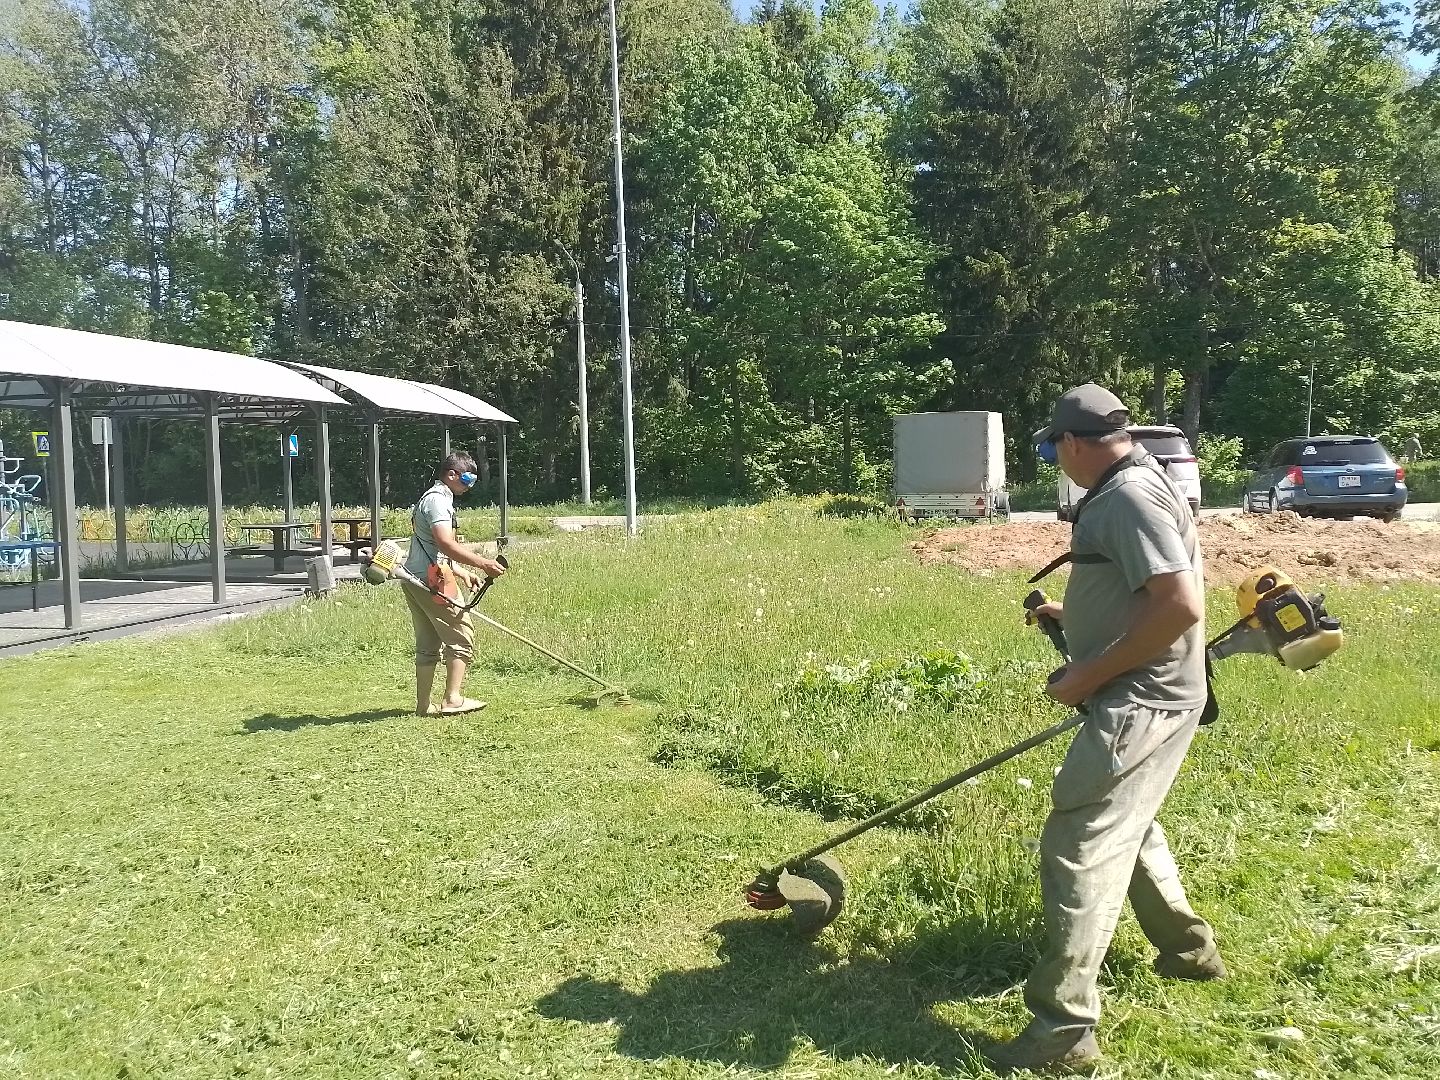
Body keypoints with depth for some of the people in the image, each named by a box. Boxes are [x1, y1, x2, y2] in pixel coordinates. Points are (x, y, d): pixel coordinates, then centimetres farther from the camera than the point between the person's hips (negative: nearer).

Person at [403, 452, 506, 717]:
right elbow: (445, 543, -25)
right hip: (432, 578, -10)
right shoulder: (438, 499, -11)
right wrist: (482, 563, -29)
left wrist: (462, 572, 24)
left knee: (428, 643, 11)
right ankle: (452, 699, -5)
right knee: (461, 635, -5)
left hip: (414, 580, 10)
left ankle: (424, 704, 14)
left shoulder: (435, 499, 23)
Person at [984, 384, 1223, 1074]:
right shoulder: (1125, 489, 13)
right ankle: (1187, 947, 46)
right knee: (1125, 825, 28)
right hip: (1143, 698, 11)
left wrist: (1090, 674, -23)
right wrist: (1072, 615, 23)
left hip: (1143, 702, -11)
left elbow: (1180, 606, -28)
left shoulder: (1129, 495, -19)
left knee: (1080, 844, -10)